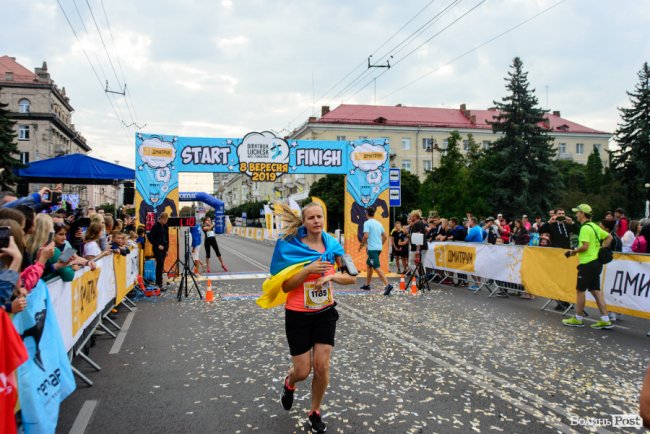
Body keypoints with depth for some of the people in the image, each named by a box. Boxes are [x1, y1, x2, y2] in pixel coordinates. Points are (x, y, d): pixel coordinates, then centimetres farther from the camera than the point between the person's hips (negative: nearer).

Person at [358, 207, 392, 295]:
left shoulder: (367, 223, -8)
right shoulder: (379, 223, 14)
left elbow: (366, 236, -19)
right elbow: (385, 237, 15)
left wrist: (362, 245, -5)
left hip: (372, 248, -8)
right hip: (379, 248, 8)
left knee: (377, 268, -11)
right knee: (369, 264, 21)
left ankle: (387, 285, -23)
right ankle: (367, 285, 27)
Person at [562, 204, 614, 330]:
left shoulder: (585, 228, -16)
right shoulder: (594, 226, 12)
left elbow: (585, 246, -23)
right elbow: (609, 237, 19)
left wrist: (573, 252, -8)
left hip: (587, 263, -9)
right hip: (596, 262, 9)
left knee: (580, 290, 2)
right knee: (595, 290, 10)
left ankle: (578, 319, 12)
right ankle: (605, 320, 10)